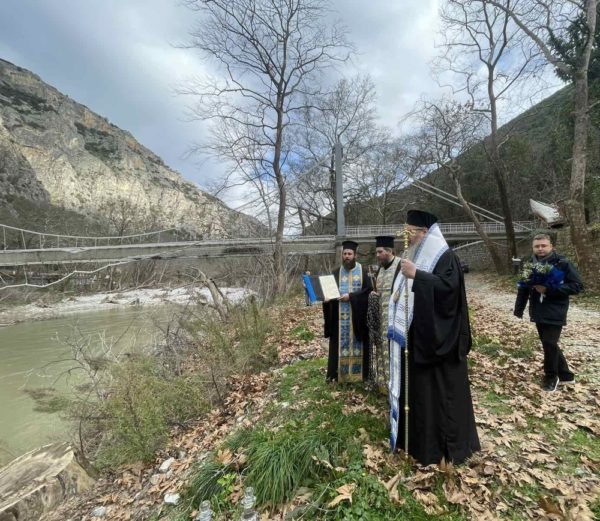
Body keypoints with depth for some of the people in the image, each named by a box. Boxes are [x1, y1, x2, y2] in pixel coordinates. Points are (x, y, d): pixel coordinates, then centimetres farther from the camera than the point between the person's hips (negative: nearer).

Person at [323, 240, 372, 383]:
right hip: (340, 317, 2)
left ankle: (358, 372, 15)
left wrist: (350, 296, -17)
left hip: (358, 316, -1)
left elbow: (368, 290, -7)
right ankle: (338, 374, 11)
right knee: (341, 344, 4)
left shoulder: (363, 271, 2)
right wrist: (327, 298, -16)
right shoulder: (336, 273, 9)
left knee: (357, 345, 4)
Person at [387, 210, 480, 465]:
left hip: (436, 336, -8)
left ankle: (446, 443, 21)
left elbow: (449, 286, -26)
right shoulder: (414, 254, 13)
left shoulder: (444, 256, -11)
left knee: (439, 387, 3)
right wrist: (397, 294, 4)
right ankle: (420, 438, 33)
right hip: (414, 333, 9)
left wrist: (416, 275, -30)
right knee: (416, 384, 16)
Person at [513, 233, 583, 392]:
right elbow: (523, 288, 10)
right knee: (549, 344, 14)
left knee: (549, 344, -3)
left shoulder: (562, 263, -10)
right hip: (538, 313, 5)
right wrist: (519, 309, 8)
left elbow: (577, 285, -13)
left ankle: (551, 377, 18)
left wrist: (549, 289, -23)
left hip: (555, 313, -5)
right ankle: (565, 375, 33)